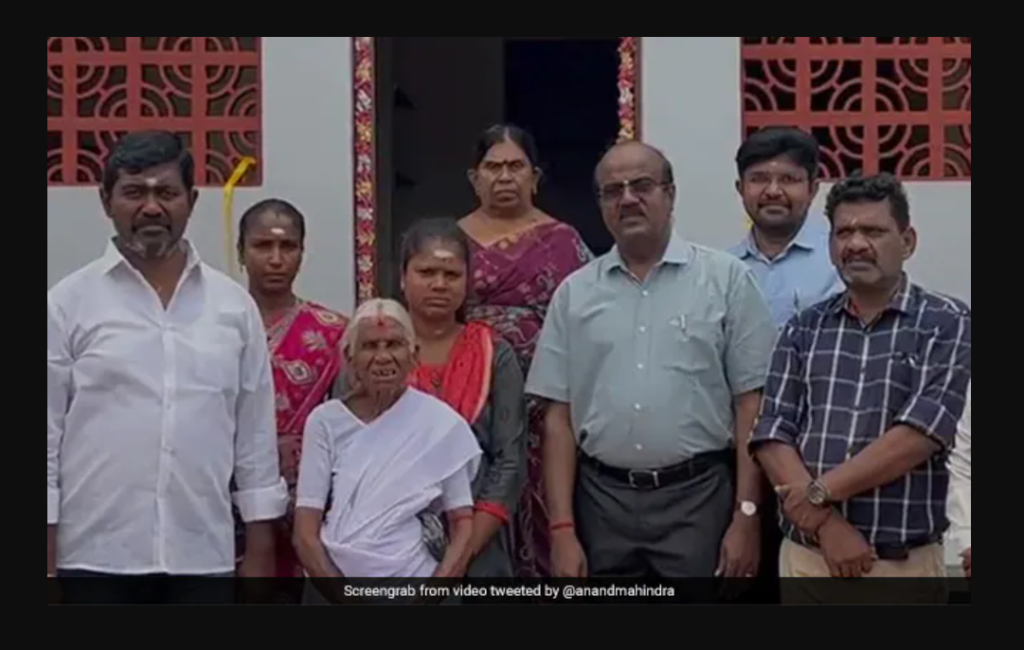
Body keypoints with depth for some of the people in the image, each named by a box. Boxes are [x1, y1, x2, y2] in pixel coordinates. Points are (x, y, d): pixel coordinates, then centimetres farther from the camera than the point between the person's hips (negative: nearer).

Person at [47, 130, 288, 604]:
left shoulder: (234, 306, 6)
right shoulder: (68, 304, -2)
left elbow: (255, 435, 8)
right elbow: (43, 435, -2)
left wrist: (260, 551, 7)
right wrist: (44, 559, -6)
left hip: (203, 556, 2)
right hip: (96, 556, -2)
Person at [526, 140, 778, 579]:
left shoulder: (726, 279, 0)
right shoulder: (574, 293, 8)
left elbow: (751, 405, -2)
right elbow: (559, 417, 6)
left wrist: (747, 515, -7)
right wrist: (562, 527, 0)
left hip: (698, 497, -2)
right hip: (603, 501, 3)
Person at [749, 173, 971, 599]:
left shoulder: (947, 324, -1)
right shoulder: (803, 329, 8)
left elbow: (920, 435, -13)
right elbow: (771, 437, 0)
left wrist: (819, 493, -14)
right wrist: (826, 523, -13)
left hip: (903, 564, -2)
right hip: (806, 557, 3)